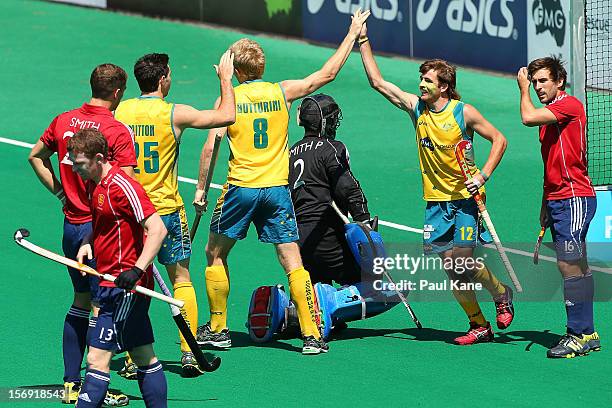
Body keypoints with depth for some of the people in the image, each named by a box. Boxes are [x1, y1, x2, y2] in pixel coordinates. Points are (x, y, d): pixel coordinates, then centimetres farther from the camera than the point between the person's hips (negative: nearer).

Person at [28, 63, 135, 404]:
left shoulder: (64, 121, 5)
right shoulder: (119, 131, -15)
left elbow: (36, 155, 19)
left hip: (71, 224, 6)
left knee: (81, 302, 18)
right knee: (100, 308, -1)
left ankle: (71, 385, 21)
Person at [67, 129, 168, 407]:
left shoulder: (121, 186, -17)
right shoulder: (96, 186, 12)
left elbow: (158, 229, -21)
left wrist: (137, 270, -29)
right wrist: (88, 243, 8)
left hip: (124, 286, -10)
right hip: (112, 283, 10)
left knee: (97, 358, -12)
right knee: (144, 357, 12)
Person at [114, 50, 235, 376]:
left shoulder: (118, 112, -2)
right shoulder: (174, 114, -10)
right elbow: (226, 116, -4)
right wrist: (225, 79, 10)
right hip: (166, 209, -2)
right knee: (181, 279, 11)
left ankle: (133, 360, 4)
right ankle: (189, 354, 7)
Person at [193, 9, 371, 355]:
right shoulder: (282, 92, 2)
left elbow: (211, 147, -8)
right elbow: (327, 74, 10)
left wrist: (201, 188, 1)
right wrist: (353, 35, 18)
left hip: (241, 188, -2)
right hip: (277, 188, 2)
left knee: (216, 255, 16)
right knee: (293, 263, 0)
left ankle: (217, 330, 19)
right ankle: (312, 336, -7)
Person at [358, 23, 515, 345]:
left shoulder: (464, 113, -9)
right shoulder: (416, 107, 2)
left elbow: (499, 140, -2)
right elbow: (377, 82, 5)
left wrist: (482, 176, -13)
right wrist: (363, 40, 1)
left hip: (465, 197, -4)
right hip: (435, 199, 4)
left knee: (463, 258, -12)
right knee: (448, 264, -1)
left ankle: (501, 293, 17)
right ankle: (478, 326, 9)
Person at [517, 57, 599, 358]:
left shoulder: (570, 105, -10)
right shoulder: (549, 113, 18)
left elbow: (528, 117, -22)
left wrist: (523, 89, -4)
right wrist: (545, 206, 20)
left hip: (575, 198, -9)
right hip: (557, 200, 9)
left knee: (569, 265, -13)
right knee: (577, 267, 10)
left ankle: (579, 335, -12)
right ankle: (587, 333, 12)